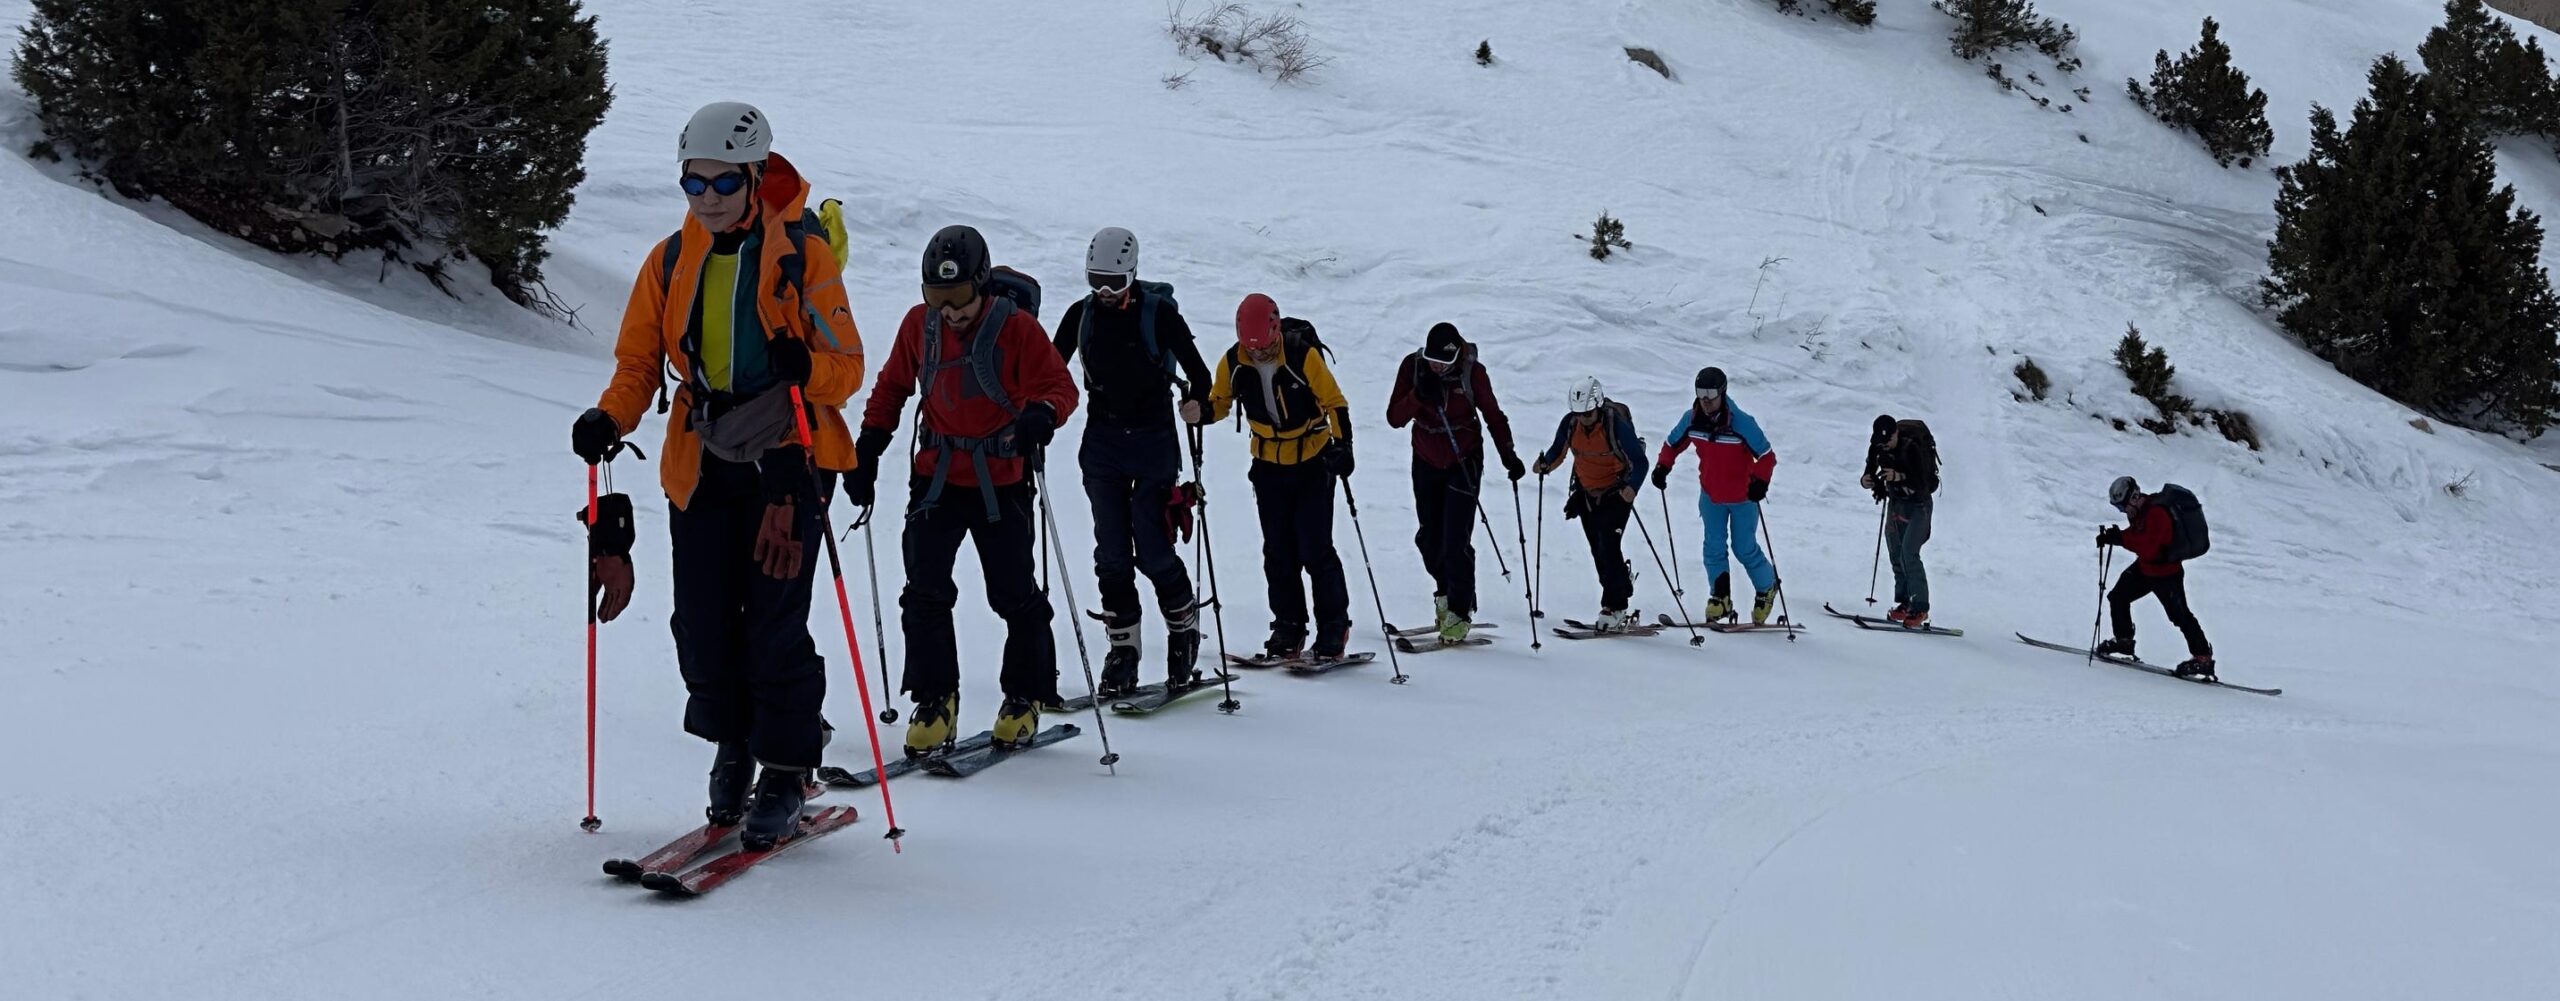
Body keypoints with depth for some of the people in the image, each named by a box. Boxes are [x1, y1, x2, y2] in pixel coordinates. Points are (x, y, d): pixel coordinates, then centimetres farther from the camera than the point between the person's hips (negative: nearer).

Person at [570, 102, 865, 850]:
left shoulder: (803, 255, -3)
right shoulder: (671, 261, 8)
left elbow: (848, 366, -4)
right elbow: (638, 361, 11)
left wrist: (805, 367, -25)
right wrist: (610, 420, -8)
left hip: (786, 456, -4)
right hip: (701, 462, 4)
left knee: (774, 623, -7)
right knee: (703, 623, 2)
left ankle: (784, 770, 8)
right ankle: (732, 744, 26)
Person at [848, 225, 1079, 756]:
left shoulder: (1016, 327, -11)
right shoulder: (919, 324, 1)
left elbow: (1059, 386, -14)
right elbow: (892, 387, 13)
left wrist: (1040, 415, -37)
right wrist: (867, 451, 8)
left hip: (1001, 482, -3)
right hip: (936, 476, 3)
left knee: (1014, 594, 4)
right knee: (925, 592, -4)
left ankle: (1025, 698, 21)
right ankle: (934, 702, 6)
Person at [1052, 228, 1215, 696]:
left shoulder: (1158, 312, -7)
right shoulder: (1081, 315, 5)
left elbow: (1197, 372, -8)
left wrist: (1195, 401, -28)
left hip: (1153, 442, -4)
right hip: (1102, 443, 4)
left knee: (1153, 551, -6)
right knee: (1111, 554, 2)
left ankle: (1184, 629, 19)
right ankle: (1123, 649, 10)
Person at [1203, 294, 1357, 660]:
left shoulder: (1304, 355, -19)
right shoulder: (1233, 362, -9)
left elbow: (1335, 402, -14)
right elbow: (1220, 402, 4)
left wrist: (1342, 444, -27)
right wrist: (1200, 412, -19)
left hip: (1313, 464, -4)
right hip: (1269, 467, 4)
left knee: (1315, 549, -7)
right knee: (1278, 552, 7)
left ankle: (1333, 629, 5)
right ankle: (1288, 630, 17)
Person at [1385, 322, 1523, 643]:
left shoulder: (1473, 373, -15)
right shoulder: (1412, 366, -10)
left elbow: (1493, 415, -1)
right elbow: (1394, 418, -11)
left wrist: (1509, 456, -6)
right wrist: (1418, 396, -28)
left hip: (1464, 463, -3)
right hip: (1426, 463, 3)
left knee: (1456, 541, -11)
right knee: (1430, 539, 10)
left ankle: (1460, 612, -2)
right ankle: (1446, 594, 33)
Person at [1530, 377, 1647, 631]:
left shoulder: (1617, 424, -23)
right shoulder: (1569, 424, -8)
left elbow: (1639, 461, -21)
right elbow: (1558, 452, 5)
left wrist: (1632, 486, -39)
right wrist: (1545, 464, -17)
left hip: (1616, 493, -6)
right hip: (1587, 493, 6)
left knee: (1609, 546, -15)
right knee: (1598, 551, 8)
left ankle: (1614, 609, -11)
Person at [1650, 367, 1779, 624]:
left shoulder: (1741, 423, -24)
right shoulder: (1691, 419, -11)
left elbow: (1766, 456, -19)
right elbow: (1672, 444, 7)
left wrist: (1759, 481, -31)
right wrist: (1662, 468, -5)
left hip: (1742, 497, -4)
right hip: (1711, 496, 4)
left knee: (1745, 549, 3)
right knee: (1714, 548, 2)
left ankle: (1767, 588, 27)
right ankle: (1720, 598, 14)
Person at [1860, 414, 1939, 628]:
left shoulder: (1913, 448, -26)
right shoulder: (1877, 446, -8)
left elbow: (1924, 484, -29)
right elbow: (1870, 472, 0)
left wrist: (1900, 477, -45)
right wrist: (1865, 481, -23)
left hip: (1918, 505, -6)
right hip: (1895, 502, 6)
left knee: (1908, 553, -17)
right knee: (1896, 555, 5)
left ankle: (1920, 608, -14)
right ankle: (1904, 603, 15)